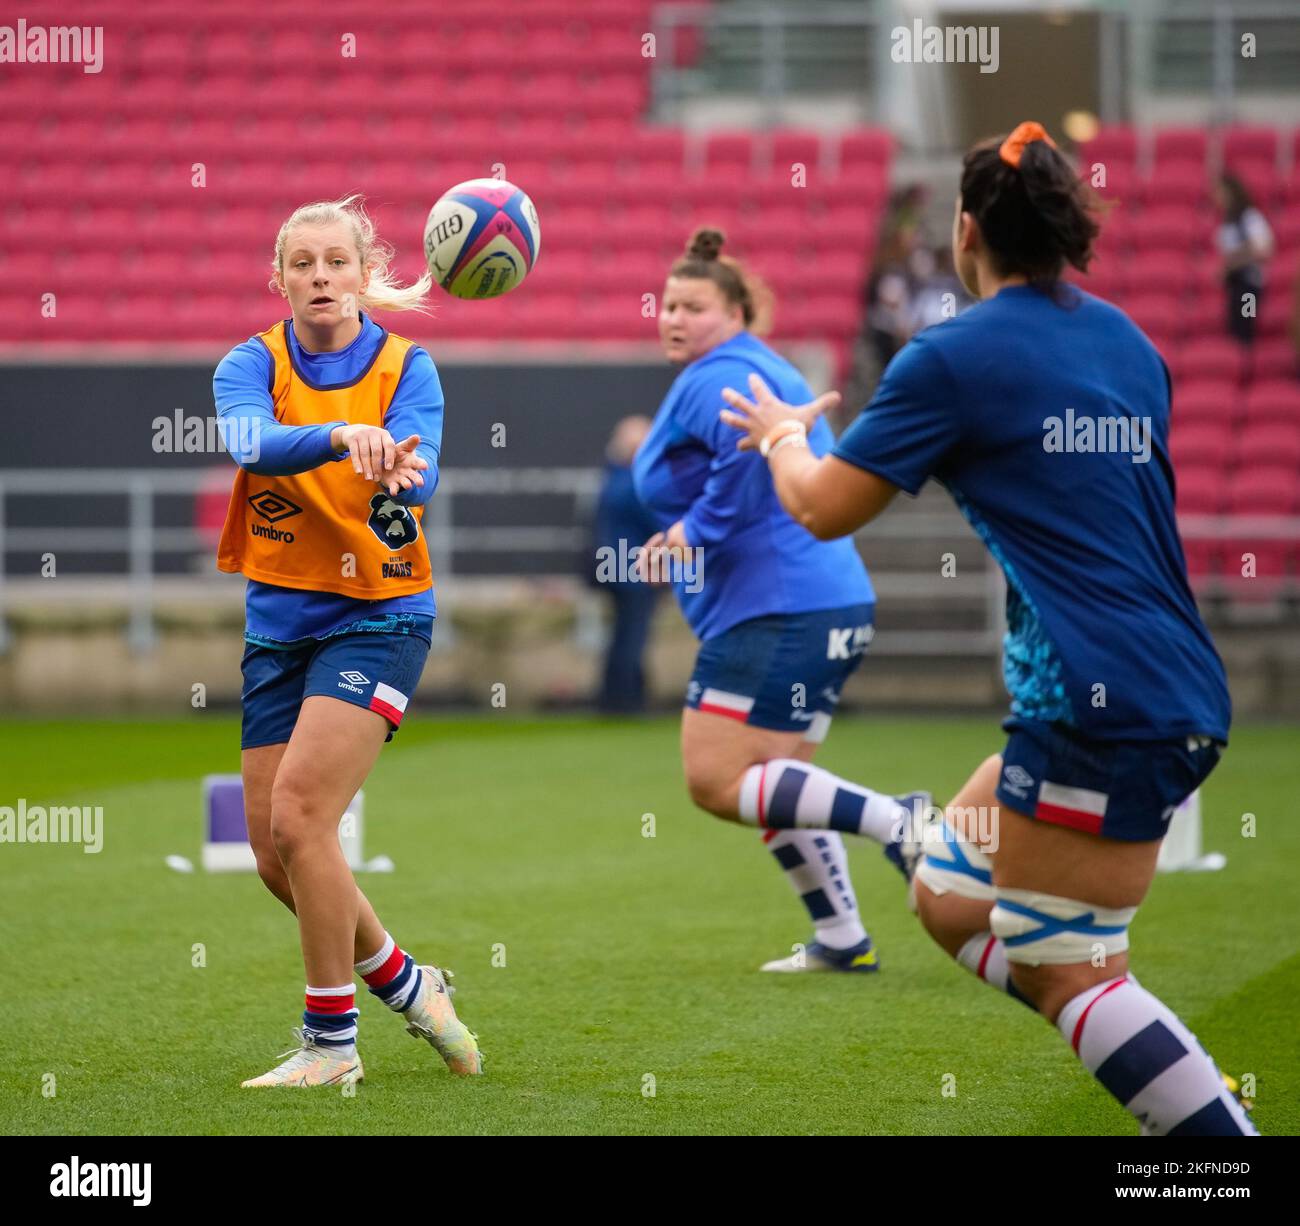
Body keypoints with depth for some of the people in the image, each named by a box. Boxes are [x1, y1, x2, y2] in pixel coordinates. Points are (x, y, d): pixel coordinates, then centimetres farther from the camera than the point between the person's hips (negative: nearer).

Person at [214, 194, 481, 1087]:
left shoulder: (407, 367, -5)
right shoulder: (252, 365, -3)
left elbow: (418, 478, -21)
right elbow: (252, 443, -25)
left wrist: (395, 470, -46)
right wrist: (340, 435, -45)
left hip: (378, 616, -4)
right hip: (277, 618, 4)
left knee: (298, 817, -19)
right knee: (275, 854, 4)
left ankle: (331, 1042, -6)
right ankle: (404, 982, 28)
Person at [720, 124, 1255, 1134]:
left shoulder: (955, 358, -8)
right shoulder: (1127, 342, 14)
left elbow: (824, 509, 0)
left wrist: (783, 436, 21)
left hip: (1100, 703, -8)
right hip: (1178, 695, 8)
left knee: (1065, 968, -5)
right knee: (951, 897, 16)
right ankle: (1184, 1085, 9)